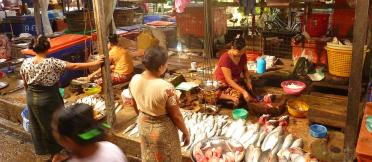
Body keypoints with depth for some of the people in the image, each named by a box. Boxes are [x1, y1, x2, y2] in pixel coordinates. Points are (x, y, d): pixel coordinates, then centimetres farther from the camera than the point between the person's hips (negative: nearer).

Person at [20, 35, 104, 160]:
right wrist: (95, 63, -17)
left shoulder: (25, 63, -7)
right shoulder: (52, 63, -22)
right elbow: (74, 66, -22)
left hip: (32, 100, 5)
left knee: (38, 127, 19)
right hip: (49, 100, -5)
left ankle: (42, 151, 35)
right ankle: (55, 155, 26)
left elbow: (26, 84, 4)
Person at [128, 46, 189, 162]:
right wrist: (185, 132, -4)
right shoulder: (166, 88, -32)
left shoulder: (134, 80, -14)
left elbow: (136, 106, 3)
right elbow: (176, 116, -21)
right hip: (163, 129, -5)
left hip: (143, 126, 5)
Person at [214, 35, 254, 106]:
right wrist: (243, 91, -37)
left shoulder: (243, 56, -7)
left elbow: (245, 70, 11)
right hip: (224, 83, -8)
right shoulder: (225, 59, -28)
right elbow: (229, 80, -31)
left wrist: (248, 81, -9)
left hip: (236, 81, 8)